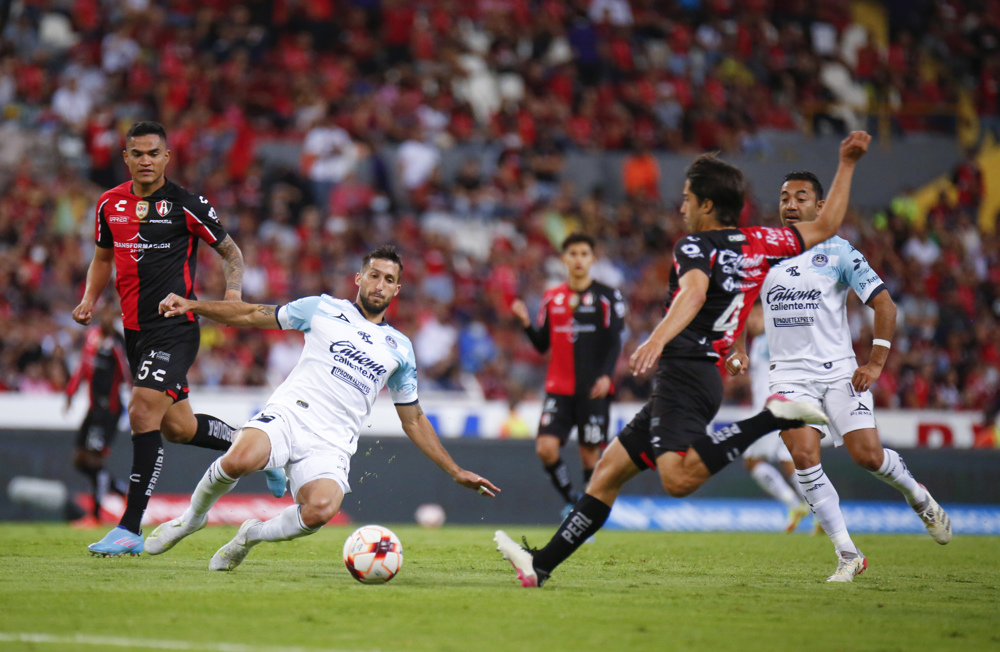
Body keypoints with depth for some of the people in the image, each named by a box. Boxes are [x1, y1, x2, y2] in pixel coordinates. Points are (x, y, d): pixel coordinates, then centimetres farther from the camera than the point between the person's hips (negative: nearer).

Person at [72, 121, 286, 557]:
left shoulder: (186, 205, -7)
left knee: (143, 412, -18)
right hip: (134, 329, 7)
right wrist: (89, 300, 7)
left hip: (175, 328, -7)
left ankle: (131, 528, -15)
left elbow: (230, 251, 3)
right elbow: (103, 257, 23)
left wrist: (233, 291, -14)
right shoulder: (110, 204, 8)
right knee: (177, 427, 13)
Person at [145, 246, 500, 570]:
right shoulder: (323, 309, 14)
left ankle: (251, 535, 0)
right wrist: (192, 306, 5)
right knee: (240, 459, -36)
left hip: (331, 445, 2)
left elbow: (414, 420, 28)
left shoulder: (400, 348, 21)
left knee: (321, 509, -33)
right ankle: (193, 515, -2)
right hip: (289, 413, -2)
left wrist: (455, 471, 24)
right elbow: (251, 315, 16)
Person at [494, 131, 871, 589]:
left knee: (678, 478, -33)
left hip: (683, 372, -10)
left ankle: (773, 417, -30)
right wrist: (847, 164, 31)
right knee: (609, 470, 12)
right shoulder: (758, 243, 17)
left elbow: (695, 292, -25)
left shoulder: (694, 246, -3)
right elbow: (826, 226, 24)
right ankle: (542, 564, 10)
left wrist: (657, 340, -39)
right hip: (707, 377, 10)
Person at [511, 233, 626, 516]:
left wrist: (606, 375, -19)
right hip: (559, 388, 3)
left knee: (590, 455, -3)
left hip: (593, 389, -3)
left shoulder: (607, 297, 1)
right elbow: (542, 345, 15)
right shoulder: (551, 298, 12)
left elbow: (614, 342, -4)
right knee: (546, 447, -13)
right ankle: (571, 502, 6)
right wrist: (526, 322, -3)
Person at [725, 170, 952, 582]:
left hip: (840, 372, -2)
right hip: (790, 374, 2)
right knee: (804, 456, -18)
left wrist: (875, 363, -8)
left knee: (868, 455, -12)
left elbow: (884, 304, 0)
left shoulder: (838, 252, 0)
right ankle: (848, 555, -10)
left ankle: (918, 497, 24)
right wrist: (737, 350, 5)